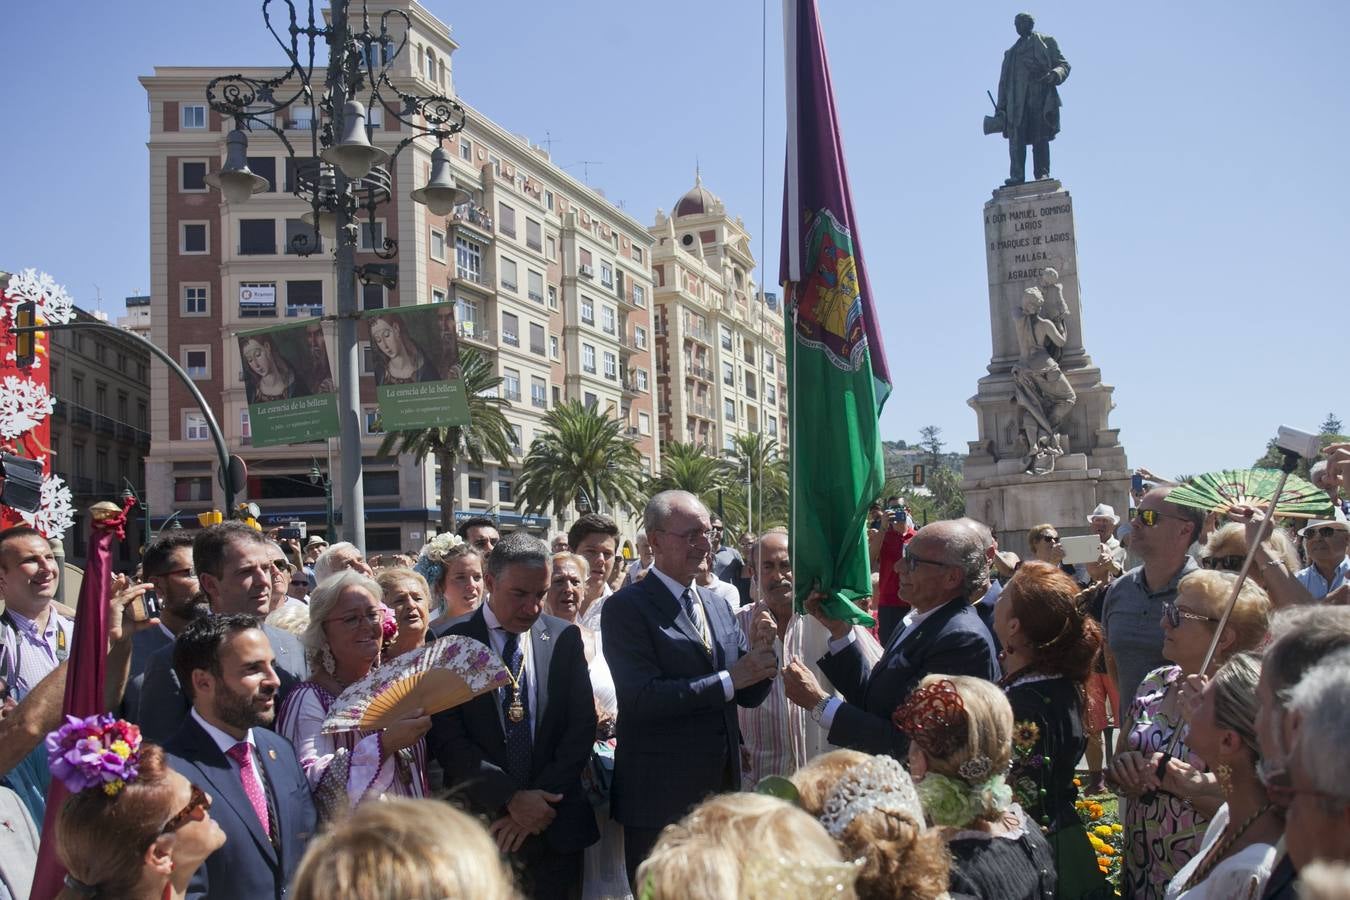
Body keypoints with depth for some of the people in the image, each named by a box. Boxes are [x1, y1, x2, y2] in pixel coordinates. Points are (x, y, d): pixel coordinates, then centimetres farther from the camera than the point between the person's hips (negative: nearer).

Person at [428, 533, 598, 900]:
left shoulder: (565, 638, 4)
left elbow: (582, 726, 1)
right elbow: (447, 738, -8)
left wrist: (541, 799, -9)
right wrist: (511, 798, -14)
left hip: (555, 827, 2)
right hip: (480, 822, -2)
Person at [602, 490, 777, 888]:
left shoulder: (718, 607, 12)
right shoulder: (627, 607, -9)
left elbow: (750, 695, 11)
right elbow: (642, 698, -20)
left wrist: (760, 652, -9)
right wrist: (729, 679, -21)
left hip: (721, 791, 7)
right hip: (660, 798, -6)